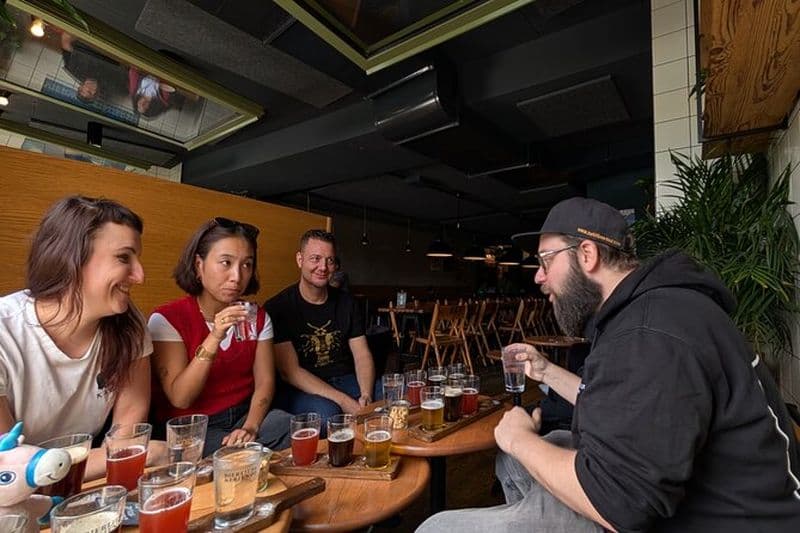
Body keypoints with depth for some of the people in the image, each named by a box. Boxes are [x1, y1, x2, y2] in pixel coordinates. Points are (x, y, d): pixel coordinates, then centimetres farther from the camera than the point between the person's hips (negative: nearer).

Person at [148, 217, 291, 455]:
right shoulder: (166, 319, -11)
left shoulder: (258, 317, 2)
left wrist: (251, 427, -21)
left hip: (244, 416, 4)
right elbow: (179, 399, -17)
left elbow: (264, 381, -3)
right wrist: (214, 338, -30)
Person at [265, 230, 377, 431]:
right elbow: (290, 371, -13)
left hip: (346, 381, 4)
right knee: (325, 412, -36)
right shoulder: (278, 308, -8)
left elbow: (362, 355, 3)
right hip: (303, 390, -4)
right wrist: (343, 400, -22)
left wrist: (366, 396, -18)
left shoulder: (346, 302, 7)